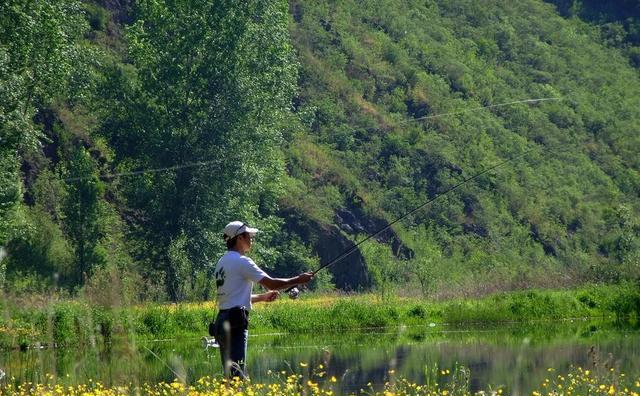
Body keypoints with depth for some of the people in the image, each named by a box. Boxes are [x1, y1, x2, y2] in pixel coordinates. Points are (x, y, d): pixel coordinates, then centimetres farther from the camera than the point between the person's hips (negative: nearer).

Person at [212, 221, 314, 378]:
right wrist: (298, 280, -1)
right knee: (236, 370, -15)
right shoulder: (241, 262, -9)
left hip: (222, 319, 9)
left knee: (230, 370, 10)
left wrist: (263, 297, 25)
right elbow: (271, 283, -13)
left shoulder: (222, 262, 19)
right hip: (235, 321, -9)